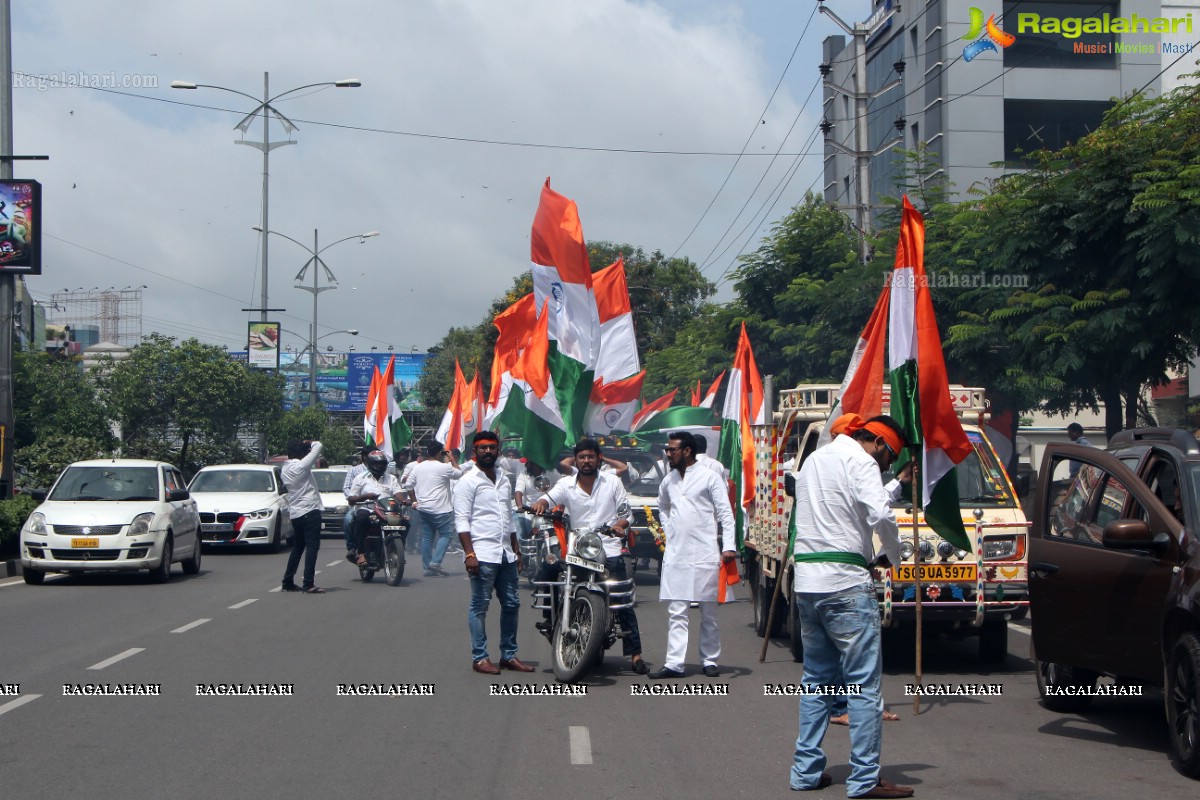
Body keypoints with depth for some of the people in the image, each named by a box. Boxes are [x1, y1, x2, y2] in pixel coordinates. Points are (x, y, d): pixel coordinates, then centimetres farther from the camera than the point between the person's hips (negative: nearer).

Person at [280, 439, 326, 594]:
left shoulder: (285, 469, 9)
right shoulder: (301, 465, -12)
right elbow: (318, 446, -11)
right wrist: (309, 444, 11)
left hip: (295, 513, 8)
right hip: (310, 510, -8)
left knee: (297, 547, 17)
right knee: (312, 547, -8)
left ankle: (288, 582, 19)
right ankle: (308, 584, -14)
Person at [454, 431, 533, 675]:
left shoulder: (504, 479, 17)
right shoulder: (468, 482, -5)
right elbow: (461, 521, -10)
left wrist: (516, 550, 19)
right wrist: (469, 553, -18)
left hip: (506, 554, 7)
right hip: (483, 554, -7)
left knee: (511, 604, 9)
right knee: (479, 606, -3)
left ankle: (509, 655, 17)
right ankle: (479, 657, 1)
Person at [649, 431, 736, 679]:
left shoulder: (709, 477, -3)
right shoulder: (668, 481, 14)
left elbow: (726, 513, -6)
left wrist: (728, 546, -16)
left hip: (704, 554, -4)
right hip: (675, 554, 4)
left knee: (709, 612, 5)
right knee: (677, 612, -1)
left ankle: (710, 660, 14)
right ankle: (674, 663, -4)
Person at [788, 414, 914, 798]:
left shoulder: (814, 459, 22)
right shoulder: (859, 460, -6)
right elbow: (880, 515, -18)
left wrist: (898, 483, 33)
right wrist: (892, 556, -3)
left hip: (806, 582, 9)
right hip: (845, 584, -9)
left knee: (817, 680, 16)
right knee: (864, 684, -4)